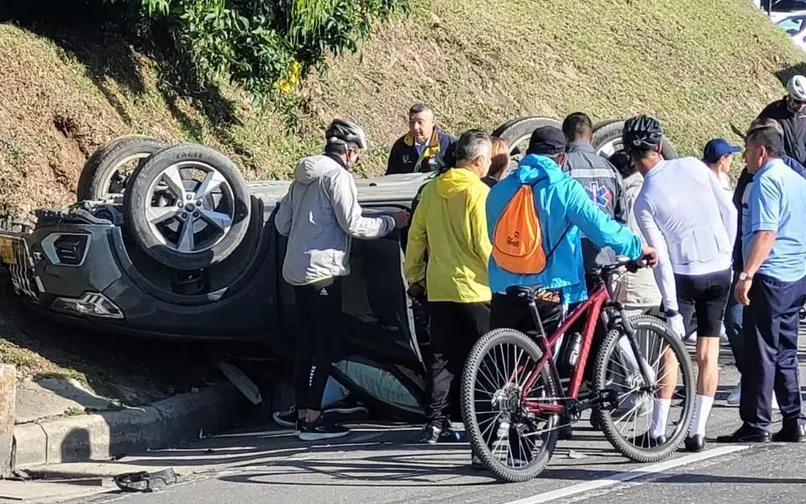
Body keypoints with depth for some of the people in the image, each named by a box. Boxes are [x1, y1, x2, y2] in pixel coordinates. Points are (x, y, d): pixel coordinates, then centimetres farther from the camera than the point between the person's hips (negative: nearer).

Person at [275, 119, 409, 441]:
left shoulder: (304, 176, 15)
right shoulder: (337, 176, -10)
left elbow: (281, 223, 18)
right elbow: (354, 225, -15)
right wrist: (392, 221, -3)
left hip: (298, 270, 9)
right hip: (322, 270, -9)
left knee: (306, 345, 12)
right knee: (326, 346, -5)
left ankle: (302, 414, 13)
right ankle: (312, 419, -8)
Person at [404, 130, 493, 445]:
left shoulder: (431, 189, 8)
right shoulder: (478, 192, -11)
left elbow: (416, 236, 12)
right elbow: (485, 244, -14)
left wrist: (414, 276, 22)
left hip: (438, 288, 5)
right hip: (474, 288, -5)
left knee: (442, 357, 9)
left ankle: (434, 421, 5)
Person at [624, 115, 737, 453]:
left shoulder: (644, 202, -11)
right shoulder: (693, 166, -4)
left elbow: (662, 259, -12)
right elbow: (729, 212, 1)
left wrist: (672, 308, -10)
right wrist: (726, 255, 14)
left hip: (685, 275, -3)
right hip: (720, 271, 3)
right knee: (708, 353, 7)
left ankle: (658, 431, 4)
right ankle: (697, 432, 7)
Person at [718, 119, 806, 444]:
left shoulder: (766, 182, -12)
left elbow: (766, 233, -22)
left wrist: (747, 275, -24)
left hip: (769, 279, -9)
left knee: (760, 354, -5)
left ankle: (755, 426, -4)